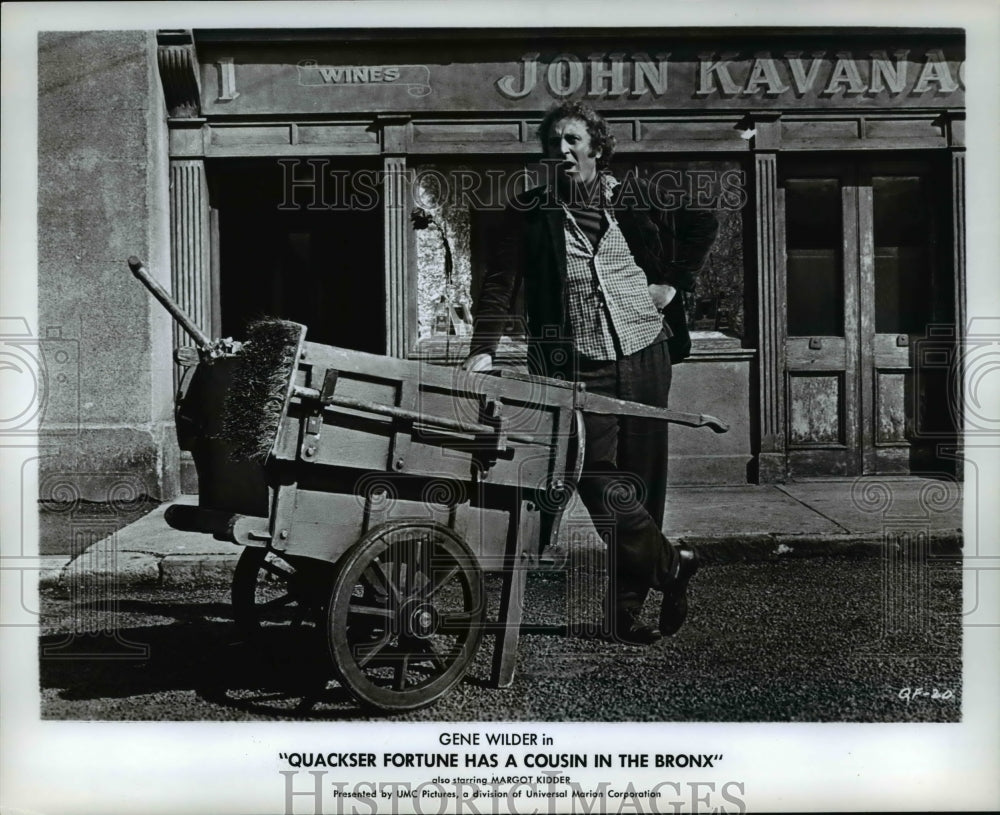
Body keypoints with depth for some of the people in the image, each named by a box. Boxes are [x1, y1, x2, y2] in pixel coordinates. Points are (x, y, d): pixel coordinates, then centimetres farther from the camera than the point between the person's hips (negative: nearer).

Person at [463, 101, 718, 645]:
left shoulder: (634, 198, 7)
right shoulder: (529, 212, 2)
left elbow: (703, 224, 22)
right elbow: (500, 283, -5)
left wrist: (674, 283, 12)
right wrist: (483, 350, -17)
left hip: (643, 357, 2)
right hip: (576, 369, -2)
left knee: (641, 483, 5)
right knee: (601, 481, -14)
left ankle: (627, 611, 16)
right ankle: (670, 564, 9)